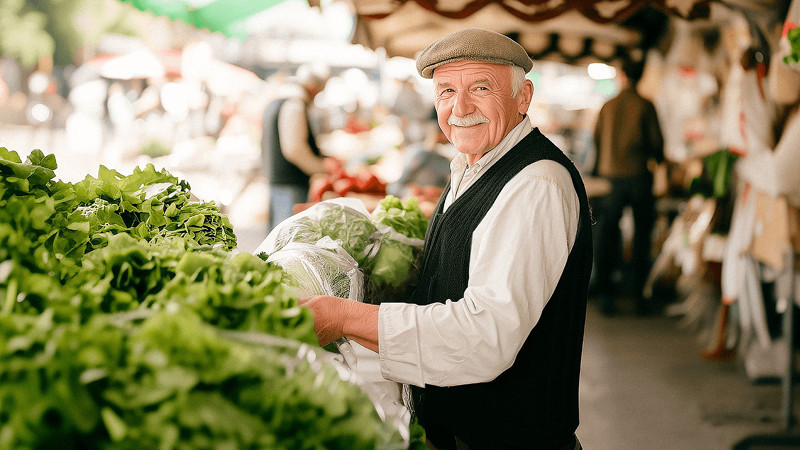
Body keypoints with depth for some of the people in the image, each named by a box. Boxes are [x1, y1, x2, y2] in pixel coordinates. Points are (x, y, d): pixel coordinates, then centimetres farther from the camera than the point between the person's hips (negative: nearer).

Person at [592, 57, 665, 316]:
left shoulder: (607, 106, 6)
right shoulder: (644, 105, -3)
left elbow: (596, 141, 11)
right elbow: (657, 141, -1)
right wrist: (658, 159, 21)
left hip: (610, 177, 2)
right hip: (638, 175, -2)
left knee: (606, 236, 6)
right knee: (642, 238, 7)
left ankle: (605, 295, 3)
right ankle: (640, 296, 7)